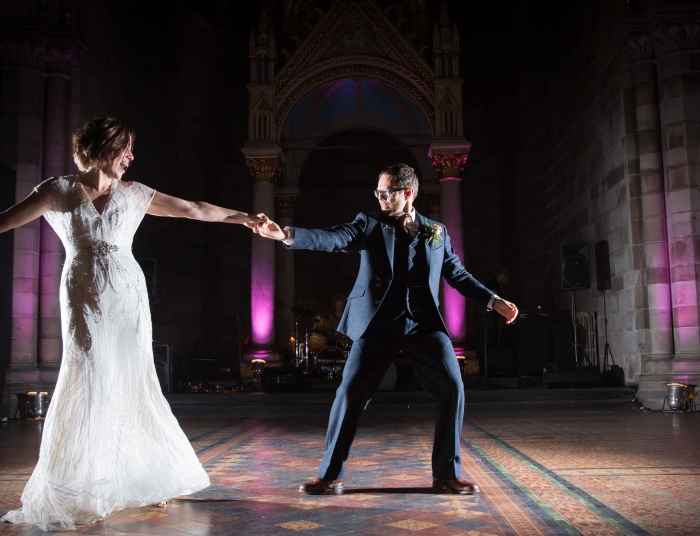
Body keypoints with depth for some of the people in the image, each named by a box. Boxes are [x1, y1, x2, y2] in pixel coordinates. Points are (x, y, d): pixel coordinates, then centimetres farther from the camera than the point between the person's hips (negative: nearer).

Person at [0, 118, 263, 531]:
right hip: (85, 299, -2)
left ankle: (148, 479, 19)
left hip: (128, 298, 2)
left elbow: (196, 210, 11)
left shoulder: (134, 194, 10)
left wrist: (245, 218, 12)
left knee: (134, 388, 5)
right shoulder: (60, 190, 3)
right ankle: (75, 493, 6)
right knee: (88, 385, -6)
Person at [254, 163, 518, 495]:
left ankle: (447, 473, 9)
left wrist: (494, 301, 7)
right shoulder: (369, 224, 4)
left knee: (452, 389, -7)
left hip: (425, 324, 2)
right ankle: (330, 475, 8)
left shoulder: (436, 231, 11)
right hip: (378, 323, -1)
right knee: (350, 393, -5)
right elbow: (331, 238, -10)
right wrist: (286, 234, -26)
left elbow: (457, 274, 16)